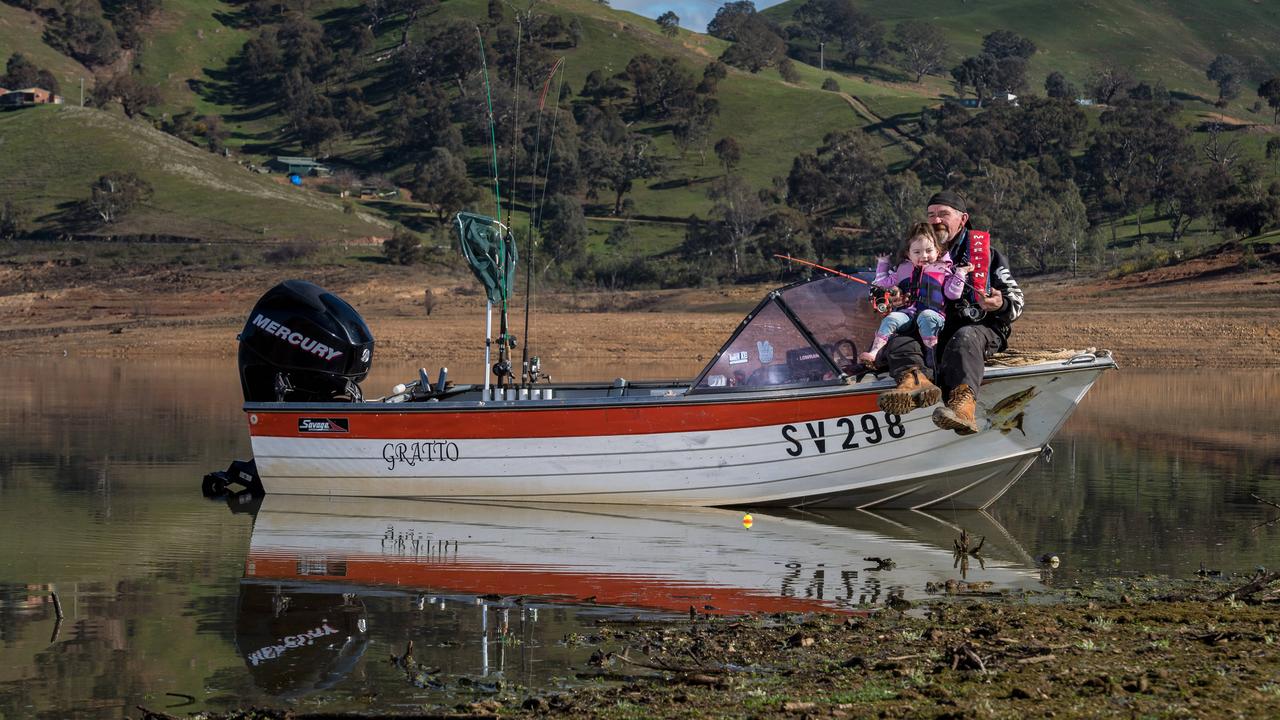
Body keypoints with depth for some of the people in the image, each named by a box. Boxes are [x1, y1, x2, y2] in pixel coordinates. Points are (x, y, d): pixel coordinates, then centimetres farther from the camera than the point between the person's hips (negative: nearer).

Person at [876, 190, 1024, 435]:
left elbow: (1015, 300, 8)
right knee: (896, 340, -25)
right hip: (933, 333, 4)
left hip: (982, 330, -4)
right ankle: (916, 380, -58)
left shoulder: (986, 253, 12)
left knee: (964, 338, -39)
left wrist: (1000, 306, -17)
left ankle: (963, 403, -67)